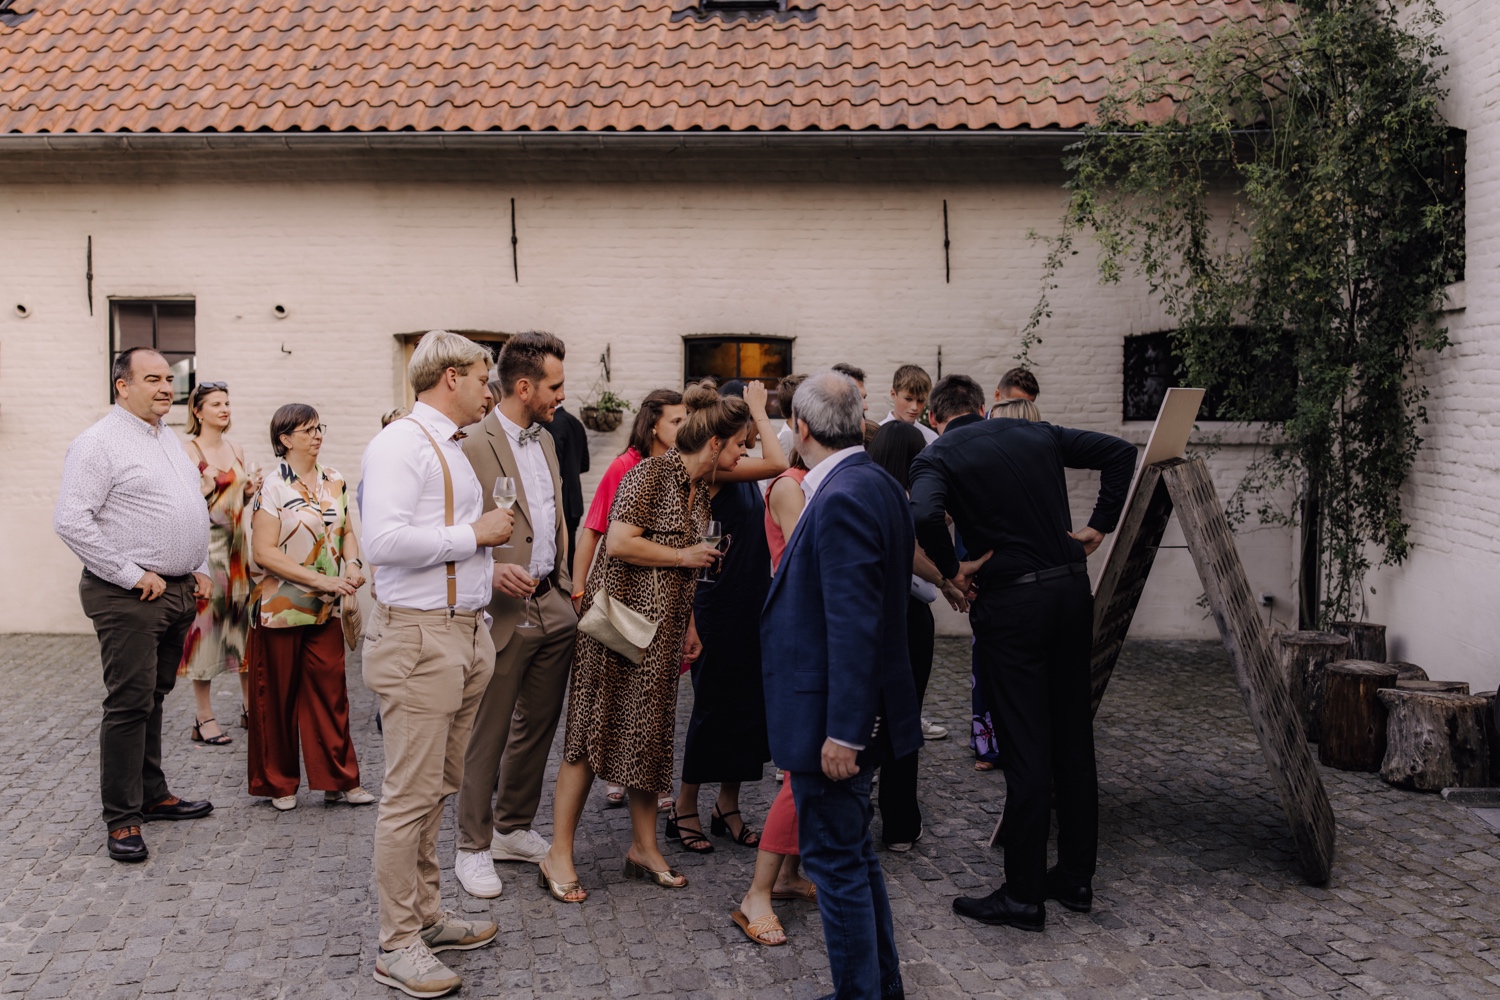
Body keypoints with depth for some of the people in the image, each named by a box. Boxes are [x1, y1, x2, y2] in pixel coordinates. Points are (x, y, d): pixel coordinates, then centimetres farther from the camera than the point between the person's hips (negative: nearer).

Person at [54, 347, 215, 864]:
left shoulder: (170, 439, 16)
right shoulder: (100, 442, -11)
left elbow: (194, 511, 25)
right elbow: (70, 520, -19)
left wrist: (201, 569, 14)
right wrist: (134, 575, -18)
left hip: (179, 591, 8)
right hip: (130, 597, -8)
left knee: (153, 697, 16)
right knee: (129, 703, -4)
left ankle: (152, 794, 27)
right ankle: (122, 817, 4)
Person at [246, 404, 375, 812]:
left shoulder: (334, 482, 8)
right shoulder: (271, 487, -9)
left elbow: (346, 531, 16)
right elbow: (265, 553, -15)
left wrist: (353, 563, -5)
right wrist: (320, 580, -20)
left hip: (326, 609, 4)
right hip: (281, 607, -4)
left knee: (330, 692, 4)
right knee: (279, 697, 6)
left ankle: (340, 779, 12)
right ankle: (279, 782, 20)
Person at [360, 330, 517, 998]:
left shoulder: (451, 448, 18)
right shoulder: (400, 444, -13)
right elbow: (383, 540, -26)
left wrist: (491, 564, 17)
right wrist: (473, 535, -18)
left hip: (464, 633, 10)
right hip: (420, 638, -10)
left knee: (436, 789, 17)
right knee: (411, 796, -2)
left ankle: (425, 917, 29)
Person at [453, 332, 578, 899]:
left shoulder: (545, 440, 13)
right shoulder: (473, 446, -14)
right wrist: (491, 571, -27)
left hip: (553, 609, 8)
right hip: (503, 612, -8)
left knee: (538, 726, 17)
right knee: (487, 736, 3)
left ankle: (514, 829, 32)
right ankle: (473, 848, 17)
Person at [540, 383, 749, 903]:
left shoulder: (701, 489, 13)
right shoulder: (650, 474, -13)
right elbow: (618, 544, -23)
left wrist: (691, 625, 16)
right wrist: (683, 556, -13)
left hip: (663, 628, 8)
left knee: (650, 734, 12)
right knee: (593, 733, -3)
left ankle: (644, 847, 22)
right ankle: (559, 855, 6)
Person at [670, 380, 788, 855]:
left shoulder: (742, 470, 11)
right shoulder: (714, 468, -16)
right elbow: (777, 462, -27)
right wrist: (757, 407, -17)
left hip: (753, 603, 9)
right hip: (719, 606, -9)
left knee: (749, 705, 12)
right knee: (713, 705, 1)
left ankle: (728, 807, 24)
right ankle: (685, 809, 16)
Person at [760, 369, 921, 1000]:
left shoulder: (843, 498, -22)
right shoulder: (873, 484, 8)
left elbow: (853, 624, -25)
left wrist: (842, 731, -23)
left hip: (833, 716, -10)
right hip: (856, 710, 10)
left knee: (835, 859, 3)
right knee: (854, 852, 21)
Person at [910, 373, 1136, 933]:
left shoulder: (937, 457, -4)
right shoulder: (1036, 434, 11)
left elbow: (925, 515, -25)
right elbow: (1119, 452, 13)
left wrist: (952, 570, -10)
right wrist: (1099, 526, 12)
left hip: (1009, 603, -5)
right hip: (1072, 589, 5)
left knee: (1025, 750, 0)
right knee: (1073, 739, 14)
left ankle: (1024, 896, 8)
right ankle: (1076, 877, 25)